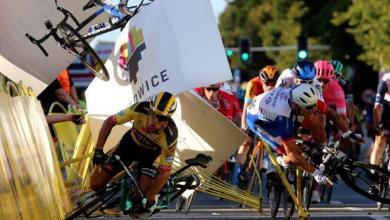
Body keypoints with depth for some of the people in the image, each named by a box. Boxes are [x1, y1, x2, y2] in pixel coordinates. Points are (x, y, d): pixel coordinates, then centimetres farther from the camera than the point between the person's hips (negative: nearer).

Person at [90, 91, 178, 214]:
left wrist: (147, 198, -30)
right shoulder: (140, 109, -36)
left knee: (140, 197, -21)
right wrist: (98, 150, -27)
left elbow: (164, 174, -29)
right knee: (96, 184, -4)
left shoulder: (170, 137, -38)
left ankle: (150, 201, 14)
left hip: (150, 154, -2)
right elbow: (109, 122, -21)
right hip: (130, 143, 2)